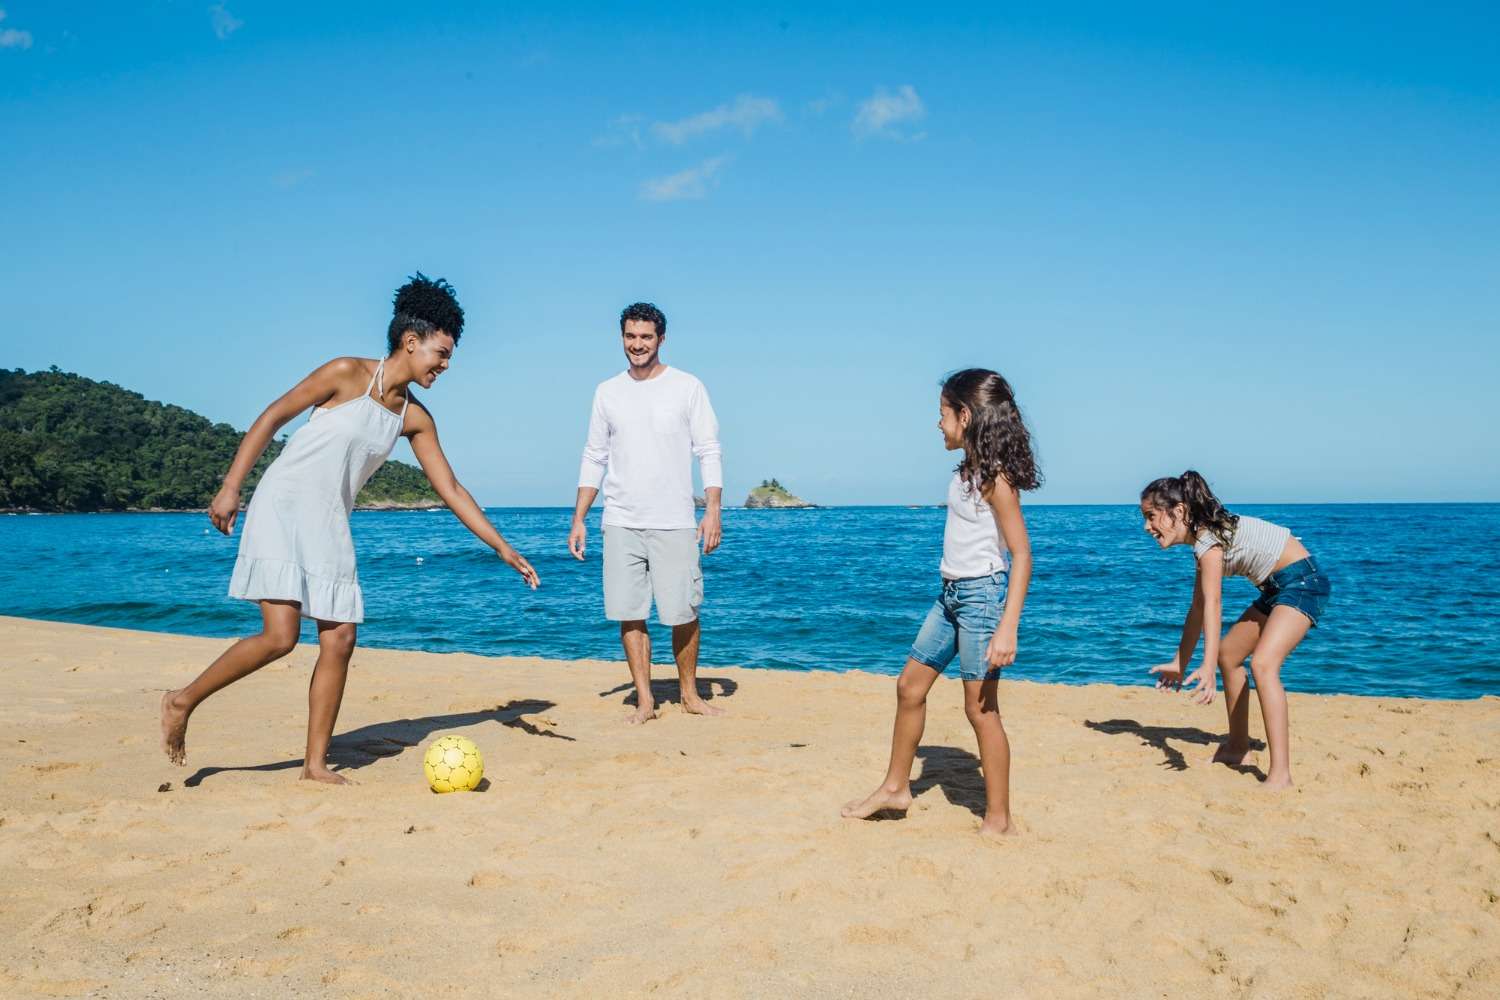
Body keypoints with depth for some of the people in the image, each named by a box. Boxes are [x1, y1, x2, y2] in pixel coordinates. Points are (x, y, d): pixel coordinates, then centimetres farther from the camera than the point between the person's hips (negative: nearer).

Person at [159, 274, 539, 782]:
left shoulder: (414, 418, 5)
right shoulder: (347, 374, -10)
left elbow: (450, 490, 8)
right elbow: (271, 417, -7)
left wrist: (504, 549, 5)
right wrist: (230, 488, -13)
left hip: (330, 526, 6)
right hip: (283, 507, -6)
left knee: (340, 640, 0)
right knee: (280, 636, -16)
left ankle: (316, 763, 10)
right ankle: (182, 701, 6)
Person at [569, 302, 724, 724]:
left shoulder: (687, 387, 2)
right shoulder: (607, 392, 11)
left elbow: (709, 452, 0)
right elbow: (594, 458, 13)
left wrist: (714, 509, -11)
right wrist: (578, 519, 8)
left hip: (674, 523, -2)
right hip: (621, 523, 3)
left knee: (683, 613, 1)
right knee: (628, 614, 0)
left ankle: (689, 693, 19)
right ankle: (645, 700, 9)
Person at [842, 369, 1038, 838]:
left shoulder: (995, 477, -17)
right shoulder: (966, 470, 9)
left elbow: (1021, 554, -20)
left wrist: (1007, 627, -26)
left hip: (982, 594, -9)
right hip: (951, 593, 9)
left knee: (980, 708, -2)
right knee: (910, 686, 14)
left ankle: (998, 820, 10)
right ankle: (895, 788, 28)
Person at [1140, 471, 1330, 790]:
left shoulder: (1208, 538, -21)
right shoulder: (1204, 537, 8)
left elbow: (1213, 605, -31)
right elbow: (1198, 607, 13)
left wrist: (1207, 669, -39)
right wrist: (1179, 663, 16)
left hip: (1303, 581, -11)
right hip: (1278, 588, 11)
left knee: (1263, 663, -27)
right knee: (1228, 654, 17)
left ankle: (1280, 774, -29)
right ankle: (1237, 748, 30)